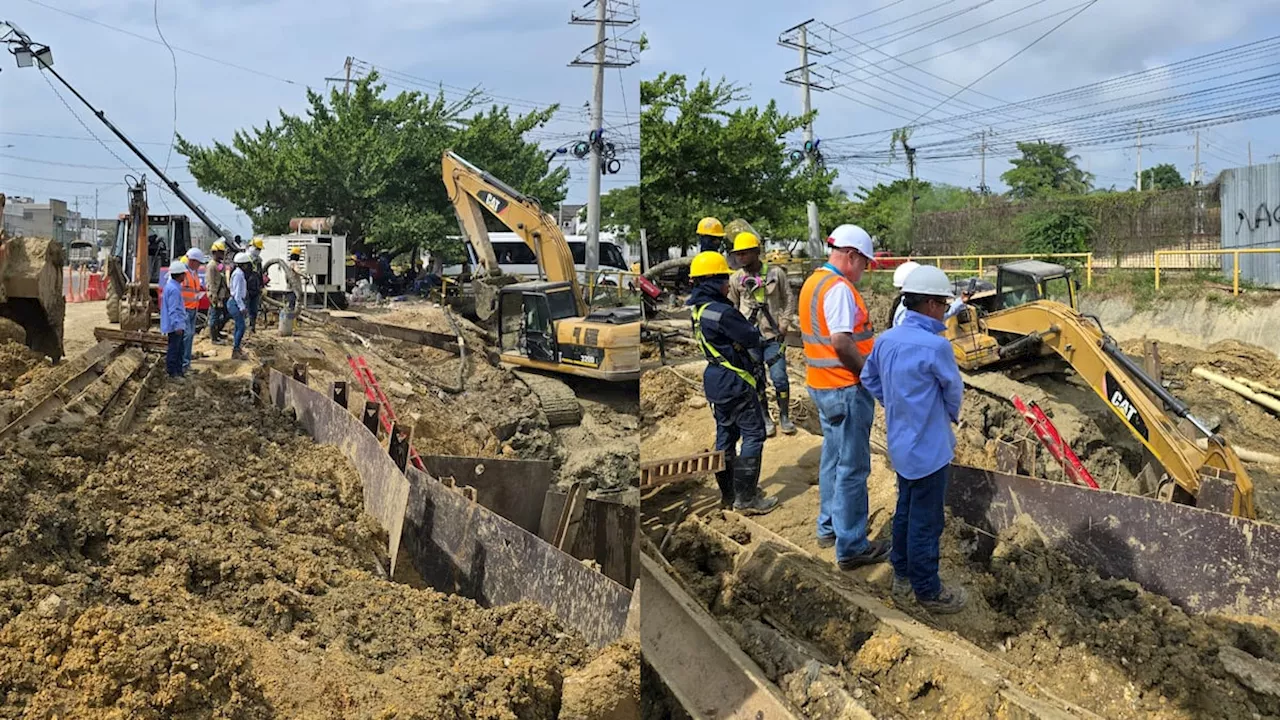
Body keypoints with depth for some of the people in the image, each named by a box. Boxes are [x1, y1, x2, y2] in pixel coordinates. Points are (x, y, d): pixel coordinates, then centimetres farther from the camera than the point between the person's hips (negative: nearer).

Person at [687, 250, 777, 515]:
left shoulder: (698, 309, 6)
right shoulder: (722, 312, -24)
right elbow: (752, 340, -16)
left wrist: (746, 328, 2)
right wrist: (756, 330, 4)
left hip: (714, 381, 9)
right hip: (734, 382, -9)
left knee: (726, 434, 17)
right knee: (753, 435, -1)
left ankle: (728, 492, 26)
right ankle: (746, 498, 0)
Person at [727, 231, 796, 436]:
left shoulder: (776, 273, -4)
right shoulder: (735, 279, -1)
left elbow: (789, 300, 4)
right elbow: (731, 307, 9)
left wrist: (783, 325, -2)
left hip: (773, 336, -1)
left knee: (779, 377, -3)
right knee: (756, 381, 7)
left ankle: (785, 416, 16)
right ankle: (765, 418, 23)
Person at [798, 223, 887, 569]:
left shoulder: (813, 282, 12)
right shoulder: (839, 287, -18)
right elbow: (841, 342, -26)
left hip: (822, 384, 10)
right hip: (846, 388, -10)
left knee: (833, 459, 20)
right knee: (852, 468, -3)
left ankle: (829, 528, 32)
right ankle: (851, 547, 4)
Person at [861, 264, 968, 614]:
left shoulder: (886, 340, -3)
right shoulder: (935, 346, -25)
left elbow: (869, 379, 11)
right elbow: (954, 391, -11)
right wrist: (951, 415, 10)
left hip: (901, 443, 8)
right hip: (929, 448, -8)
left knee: (905, 510, 22)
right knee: (925, 522, 5)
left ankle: (902, 575, 37)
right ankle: (928, 591, 19)